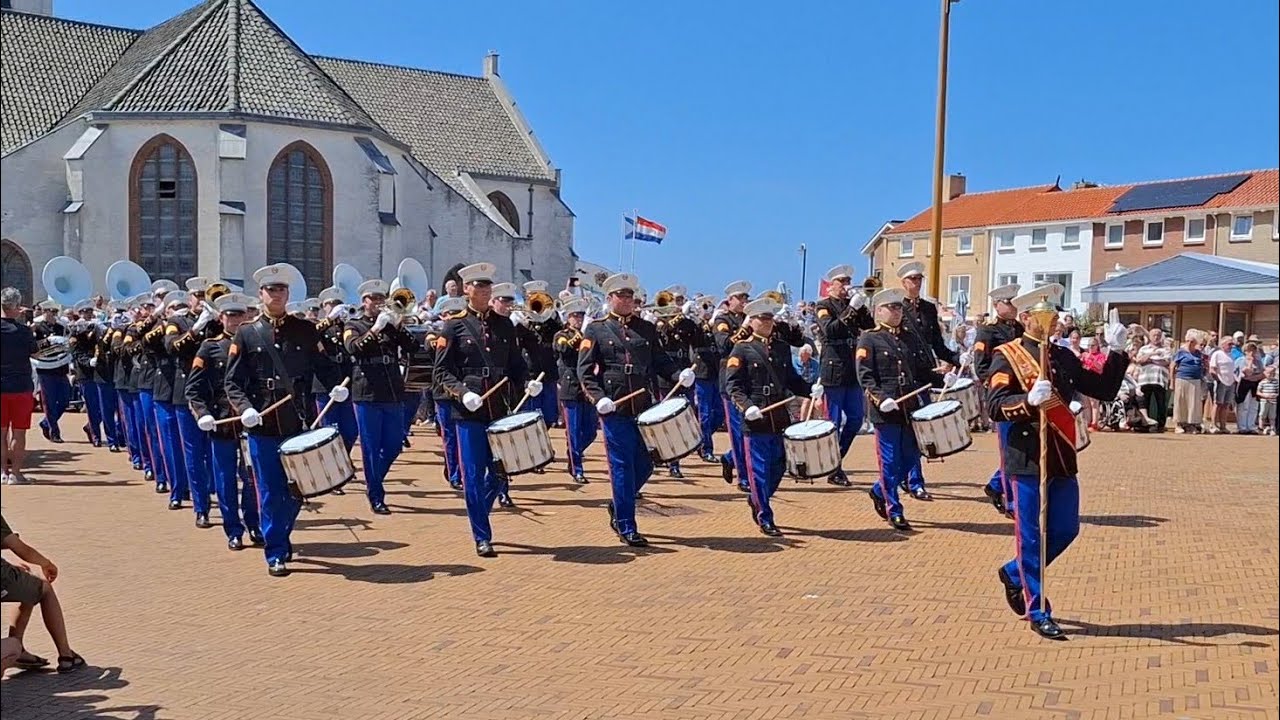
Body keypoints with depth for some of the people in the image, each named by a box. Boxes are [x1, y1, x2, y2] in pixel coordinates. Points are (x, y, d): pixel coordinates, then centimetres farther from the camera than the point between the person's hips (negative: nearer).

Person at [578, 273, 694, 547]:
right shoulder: (596, 330, 3)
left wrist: (679, 374, -6)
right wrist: (599, 398, -15)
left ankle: (618, 507, 32)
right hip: (615, 409, -4)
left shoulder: (647, 328, 15)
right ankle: (626, 527, 8)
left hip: (644, 408, 5)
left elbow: (660, 360, 14)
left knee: (644, 465, 8)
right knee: (622, 467, -1)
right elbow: (584, 370, -2)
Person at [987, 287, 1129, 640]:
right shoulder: (1008, 356, -6)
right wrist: (1028, 400, -32)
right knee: (1031, 536, 0)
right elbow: (994, 405, -15)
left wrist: (1117, 352, 3)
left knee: (1066, 530, 11)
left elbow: (1104, 390, 14)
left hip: (1062, 459, 7)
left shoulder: (1064, 356, 13)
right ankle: (1038, 612, 10)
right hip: (1027, 460, -6)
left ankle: (1014, 573, 33)